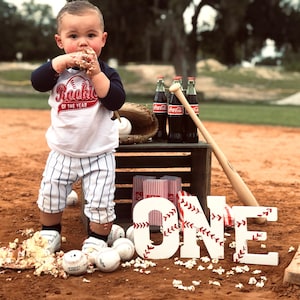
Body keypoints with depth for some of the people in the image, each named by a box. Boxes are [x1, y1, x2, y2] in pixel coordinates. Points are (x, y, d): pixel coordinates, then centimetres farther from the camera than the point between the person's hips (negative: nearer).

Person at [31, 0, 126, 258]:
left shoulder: (106, 72, -7)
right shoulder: (58, 69, -1)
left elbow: (116, 101, -21)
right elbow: (37, 81, -19)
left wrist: (96, 73, -26)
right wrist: (62, 61, -29)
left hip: (99, 155, -2)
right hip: (62, 152, 3)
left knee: (100, 203, -2)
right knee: (49, 196, 12)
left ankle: (97, 241, 18)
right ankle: (50, 234, 33)